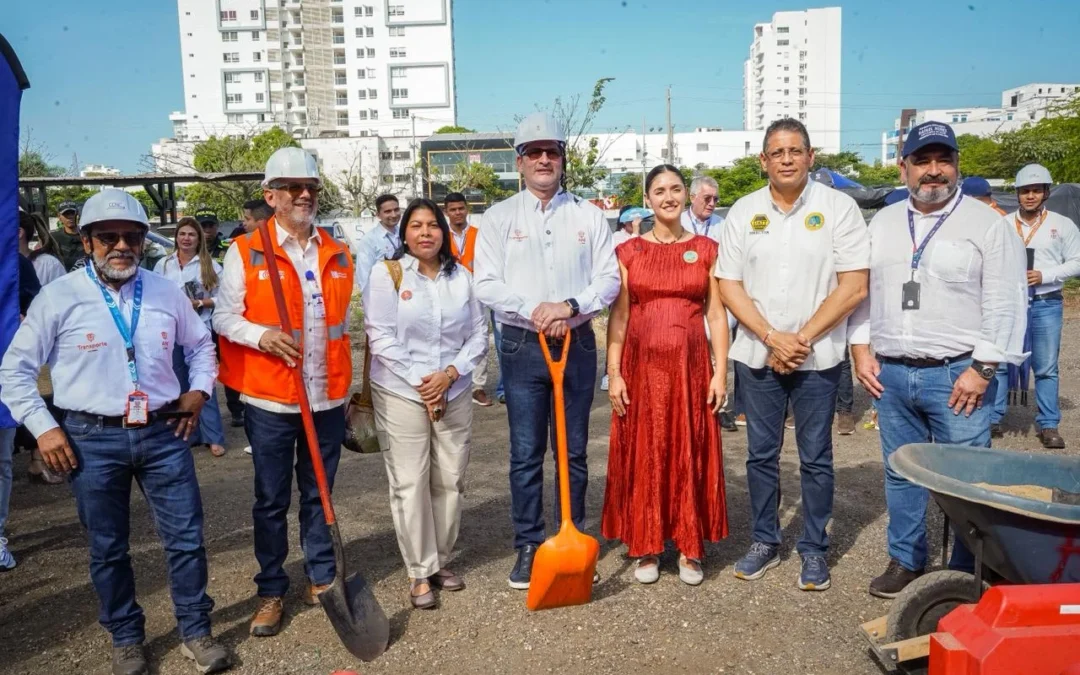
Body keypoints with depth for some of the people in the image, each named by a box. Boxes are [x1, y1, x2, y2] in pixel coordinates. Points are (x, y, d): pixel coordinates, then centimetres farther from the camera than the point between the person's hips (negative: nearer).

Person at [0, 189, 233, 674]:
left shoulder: (166, 293, 4)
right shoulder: (59, 297, -4)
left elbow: (202, 345, 21)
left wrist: (199, 389, 7)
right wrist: (43, 428, -4)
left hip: (162, 433, 2)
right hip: (92, 439, -1)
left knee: (186, 537, 5)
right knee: (108, 548, 11)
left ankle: (196, 632, 23)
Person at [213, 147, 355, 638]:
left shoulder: (338, 255, 9)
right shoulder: (245, 252, -3)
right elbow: (223, 317, -2)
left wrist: (348, 385, 17)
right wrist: (261, 335, -21)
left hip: (328, 399, 3)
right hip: (270, 400, -3)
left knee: (320, 495, 14)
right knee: (272, 500, 8)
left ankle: (321, 580, 29)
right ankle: (271, 592, 23)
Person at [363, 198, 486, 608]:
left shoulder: (461, 276, 6)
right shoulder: (387, 274, -3)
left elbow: (478, 335, 5)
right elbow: (381, 336, -10)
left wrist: (449, 373, -10)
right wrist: (420, 380, -14)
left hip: (455, 393, 3)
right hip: (402, 393, -3)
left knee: (450, 480, 8)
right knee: (410, 483, -1)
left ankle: (441, 562, 26)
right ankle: (421, 572, 13)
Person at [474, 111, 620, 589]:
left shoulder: (588, 216, 6)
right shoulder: (499, 217, 3)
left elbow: (609, 278, 1)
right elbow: (485, 284, -3)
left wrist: (570, 306, -14)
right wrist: (532, 310, -16)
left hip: (577, 342, 1)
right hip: (522, 344, -1)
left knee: (574, 450, 9)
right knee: (525, 453, 3)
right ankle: (528, 546, 15)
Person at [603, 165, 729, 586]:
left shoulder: (706, 249, 5)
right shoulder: (628, 252, 5)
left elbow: (717, 315, 3)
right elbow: (617, 317, 3)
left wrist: (720, 372, -3)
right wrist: (613, 373, -4)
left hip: (691, 365, 0)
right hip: (641, 365, 0)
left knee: (691, 455, 6)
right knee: (643, 455, 5)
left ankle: (690, 549, 19)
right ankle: (646, 547, 19)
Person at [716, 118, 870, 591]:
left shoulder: (838, 208, -3)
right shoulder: (743, 212, 5)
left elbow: (853, 287, -8)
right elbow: (729, 285, 2)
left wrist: (801, 339, -11)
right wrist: (772, 337, -10)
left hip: (818, 357, -2)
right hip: (756, 355, 3)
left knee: (815, 458, 6)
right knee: (761, 454, 11)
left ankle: (814, 550, 20)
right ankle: (764, 542, 25)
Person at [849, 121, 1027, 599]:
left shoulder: (986, 224, -2)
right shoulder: (883, 223, 11)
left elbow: (1004, 304, -6)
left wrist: (981, 369, -12)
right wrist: (861, 350, 4)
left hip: (955, 376, -4)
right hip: (890, 374, 4)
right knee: (900, 473, 13)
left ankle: (968, 575, 16)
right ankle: (905, 562, 27)